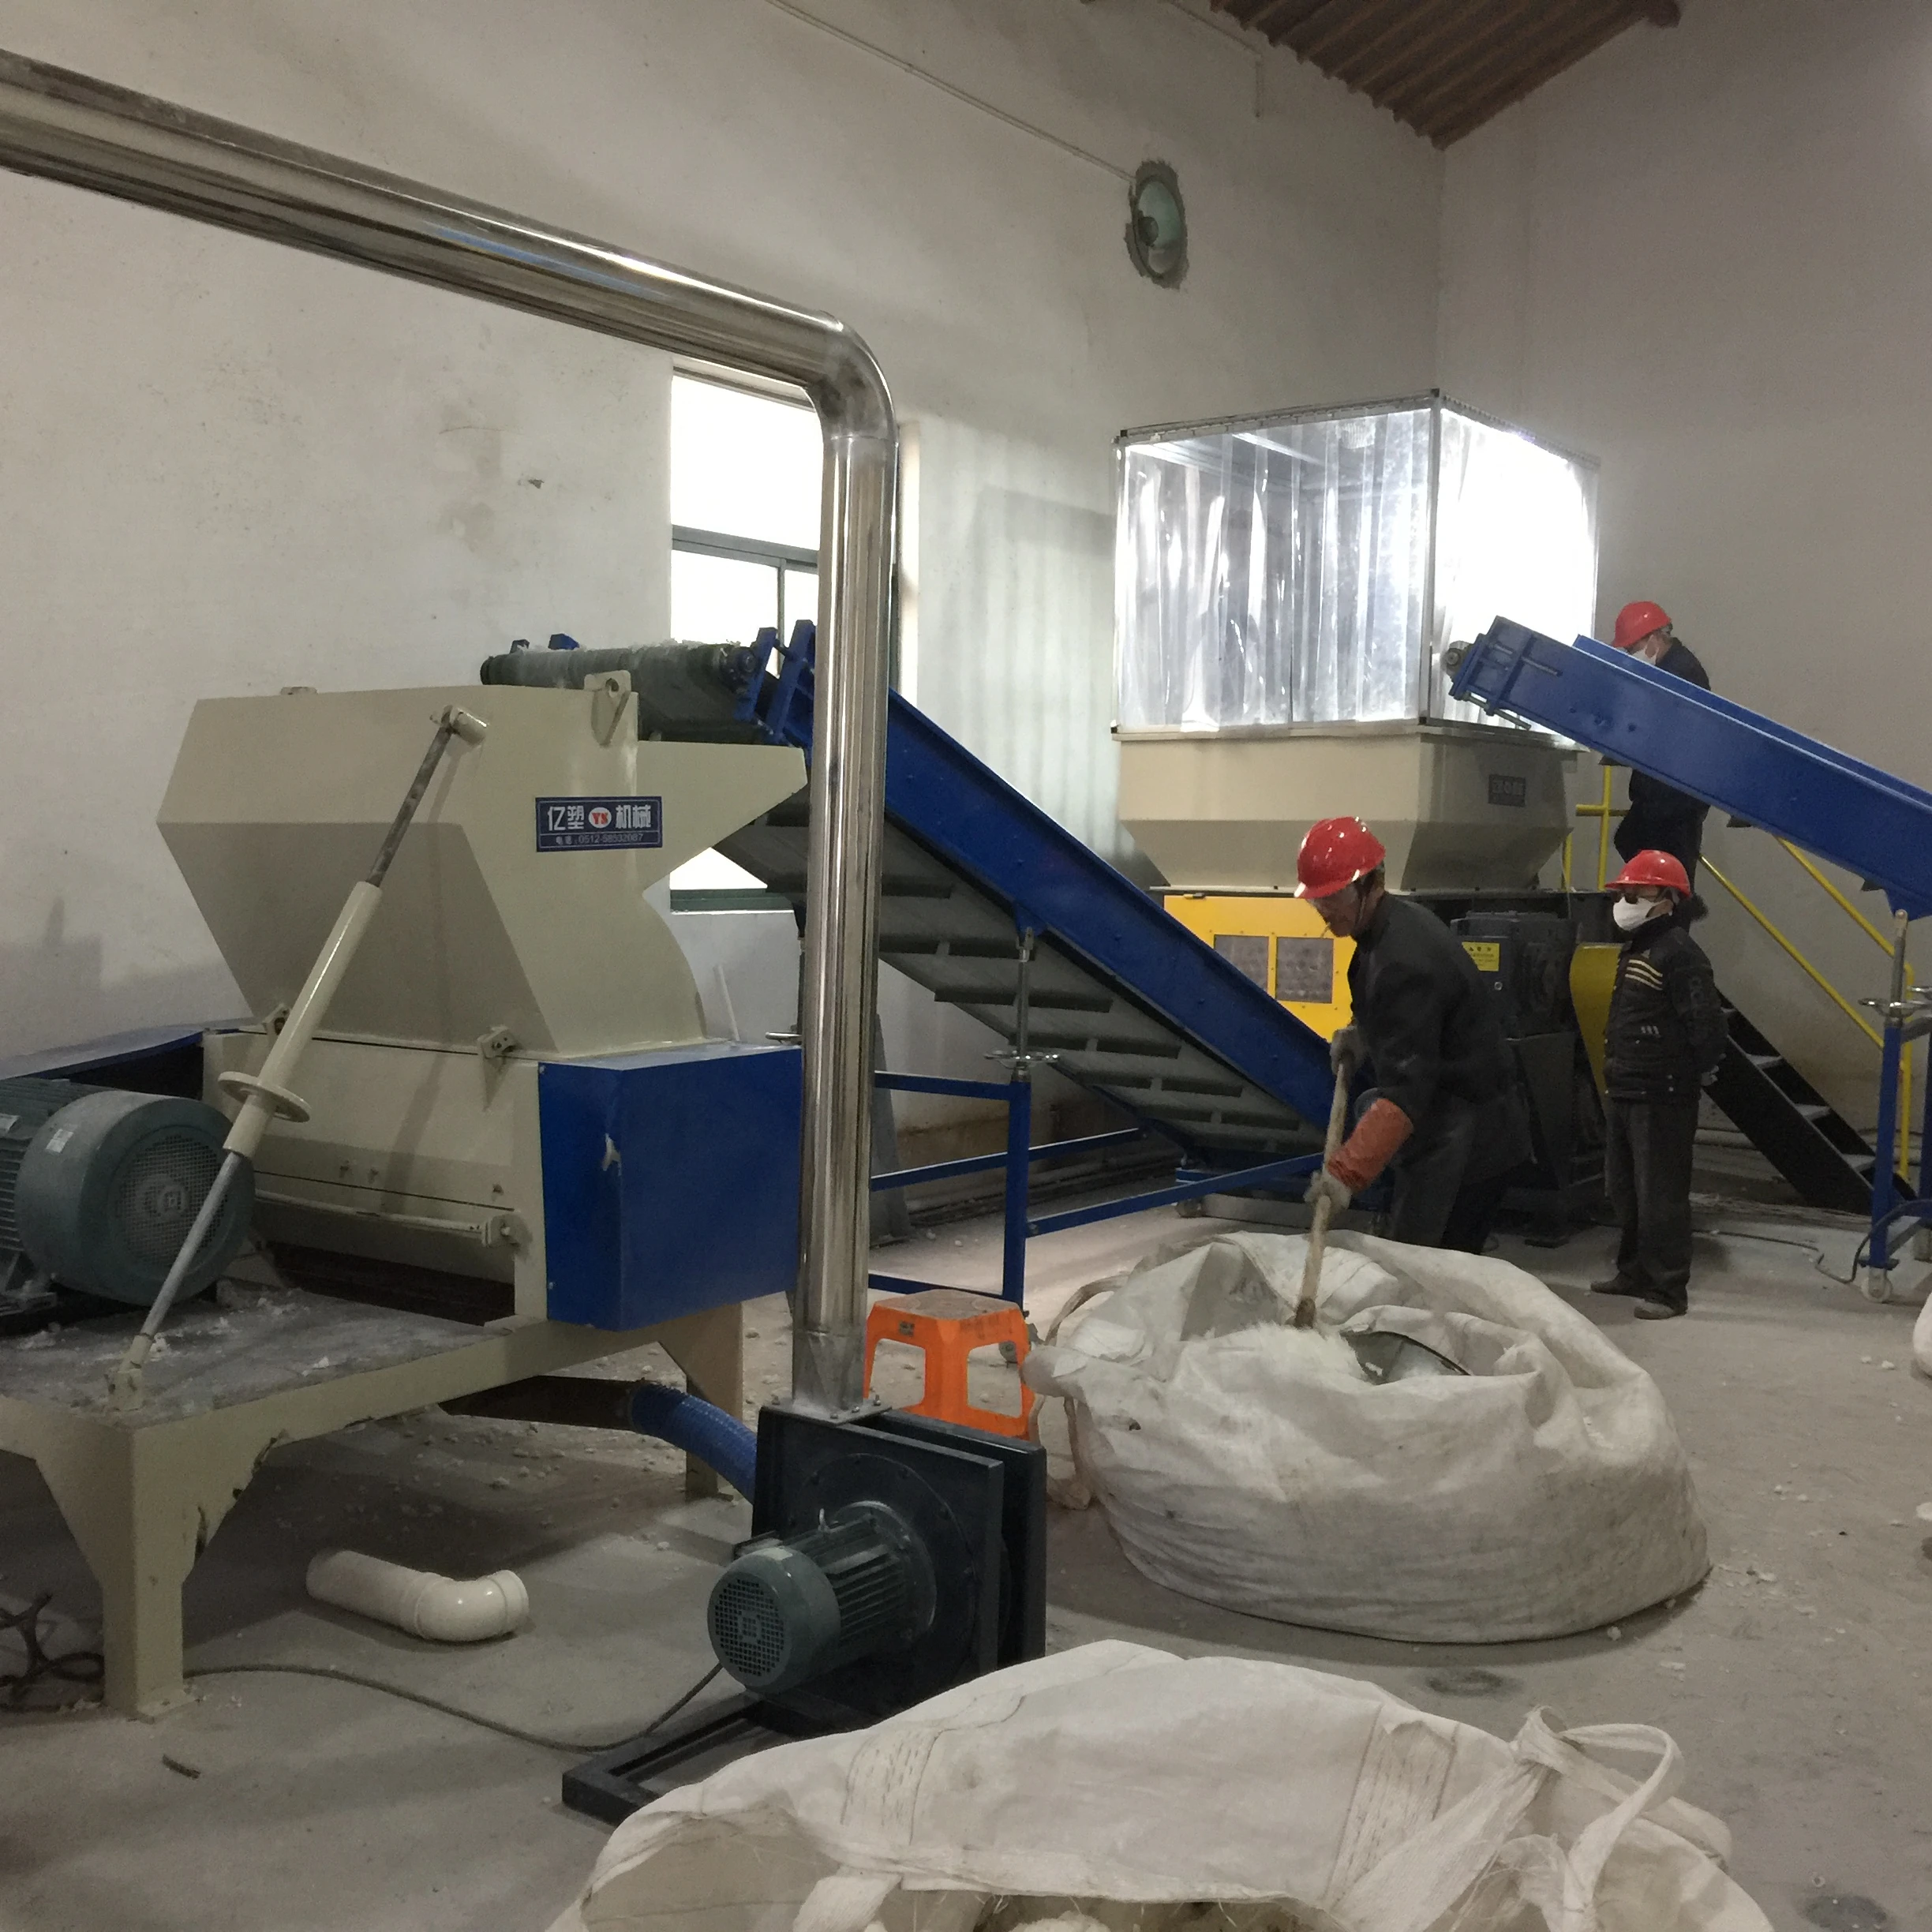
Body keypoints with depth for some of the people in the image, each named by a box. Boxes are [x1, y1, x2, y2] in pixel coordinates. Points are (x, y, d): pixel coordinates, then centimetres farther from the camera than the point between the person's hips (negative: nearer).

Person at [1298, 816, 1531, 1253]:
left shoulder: (1403, 962, -24)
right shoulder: (1406, 919, 8)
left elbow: (1405, 1090, -32)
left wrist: (1347, 1172, -39)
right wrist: (1364, 1035, 10)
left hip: (1461, 1145, -10)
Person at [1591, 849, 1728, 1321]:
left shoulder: (1678, 952, -16)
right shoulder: (1635, 949, 16)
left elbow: (1707, 1024, -20)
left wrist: (1696, 1073, -9)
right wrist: (1616, 1071, 18)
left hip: (1661, 1099, -11)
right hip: (1625, 1092, 11)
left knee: (1660, 1194, -6)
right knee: (1624, 1189, 19)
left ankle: (1668, 1289, 1)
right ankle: (1635, 1271, 32)